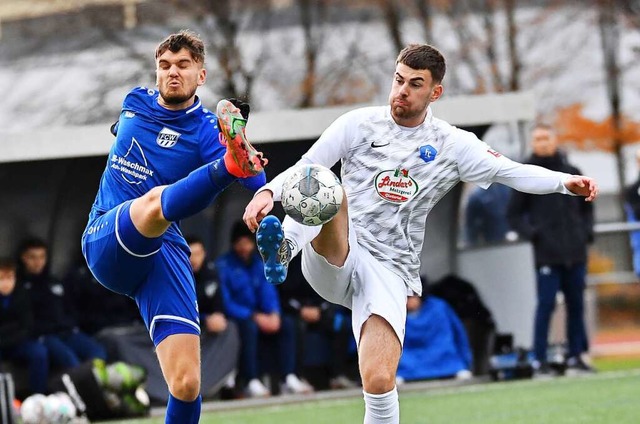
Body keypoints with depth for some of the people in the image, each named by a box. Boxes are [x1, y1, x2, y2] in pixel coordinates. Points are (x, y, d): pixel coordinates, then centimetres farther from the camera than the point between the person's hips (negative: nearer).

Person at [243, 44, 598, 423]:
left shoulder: (451, 145, 4)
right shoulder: (359, 125, 4)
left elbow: (512, 172, -4)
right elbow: (305, 168, 2)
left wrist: (564, 182, -21)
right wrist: (268, 192, -18)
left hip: (388, 273, 0)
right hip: (334, 260, 0)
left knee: (380, 382, -18)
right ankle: (283, 249, -56)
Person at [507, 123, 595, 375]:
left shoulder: (571, 173, 11)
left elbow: (586, 206, 21)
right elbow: (514, 215, 4)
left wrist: (587, 230, 6)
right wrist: (530, 233, -11)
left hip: (575, 252, 4)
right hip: (547, 254, -4)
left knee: (576, 304, 5)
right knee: (546, 304, -7)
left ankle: (575, 356, 12)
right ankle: (539, 360, -5)